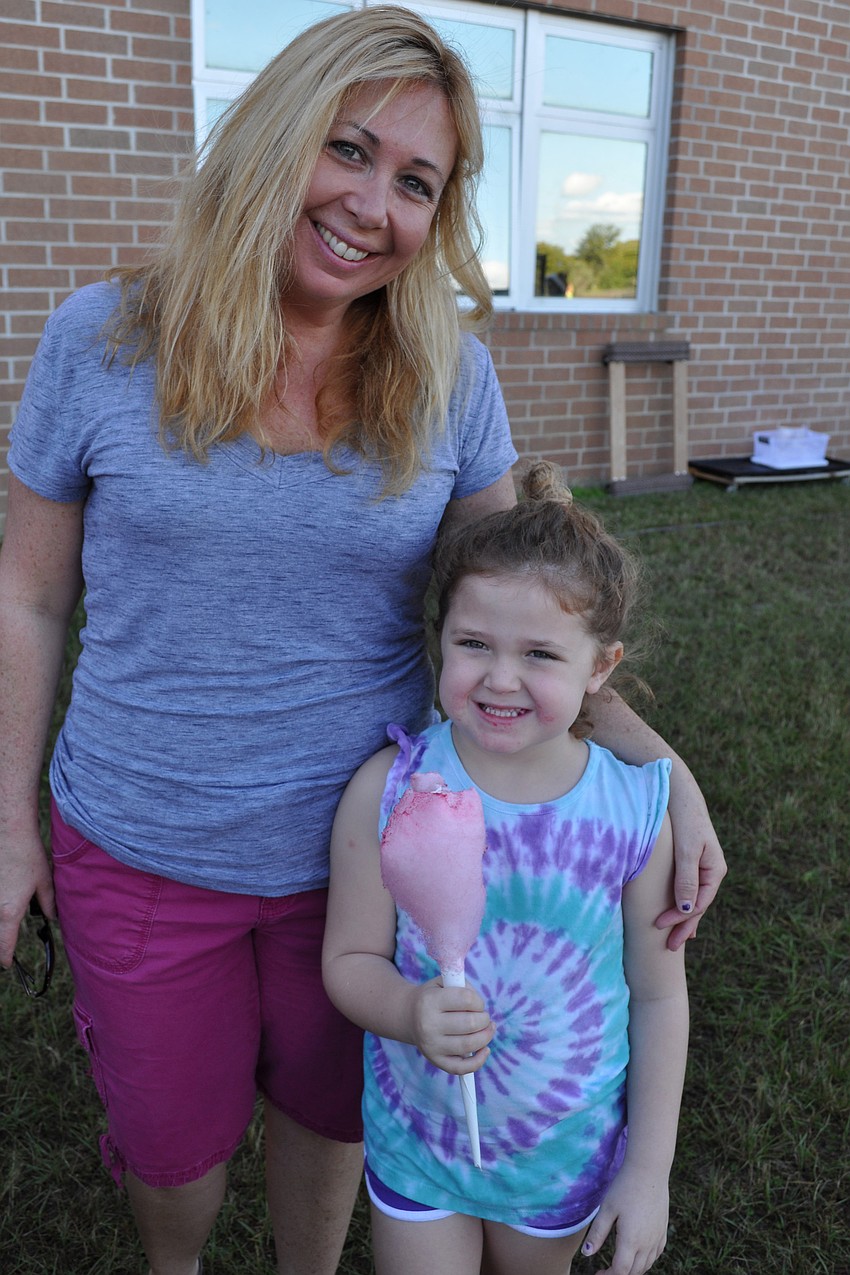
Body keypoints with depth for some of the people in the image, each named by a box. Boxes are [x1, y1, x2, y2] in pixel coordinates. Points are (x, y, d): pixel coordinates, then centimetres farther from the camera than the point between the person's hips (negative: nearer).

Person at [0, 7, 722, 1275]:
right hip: (141, 857, 0)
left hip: (364, 852, 1)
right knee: (172, 1141, 23)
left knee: (328, 1112, 25)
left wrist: (660, 764, -14)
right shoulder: (104, 340, -11)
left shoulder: (450, 374, -9)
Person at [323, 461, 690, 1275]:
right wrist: (411, 1014, -32)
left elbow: (658, 996, -8)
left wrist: (649, 1168, -2)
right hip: (416, 1138, -1)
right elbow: (349, 957, -11)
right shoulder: (389, 790, -20)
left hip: (566, 1149, 1)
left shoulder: (634, 807, -19)